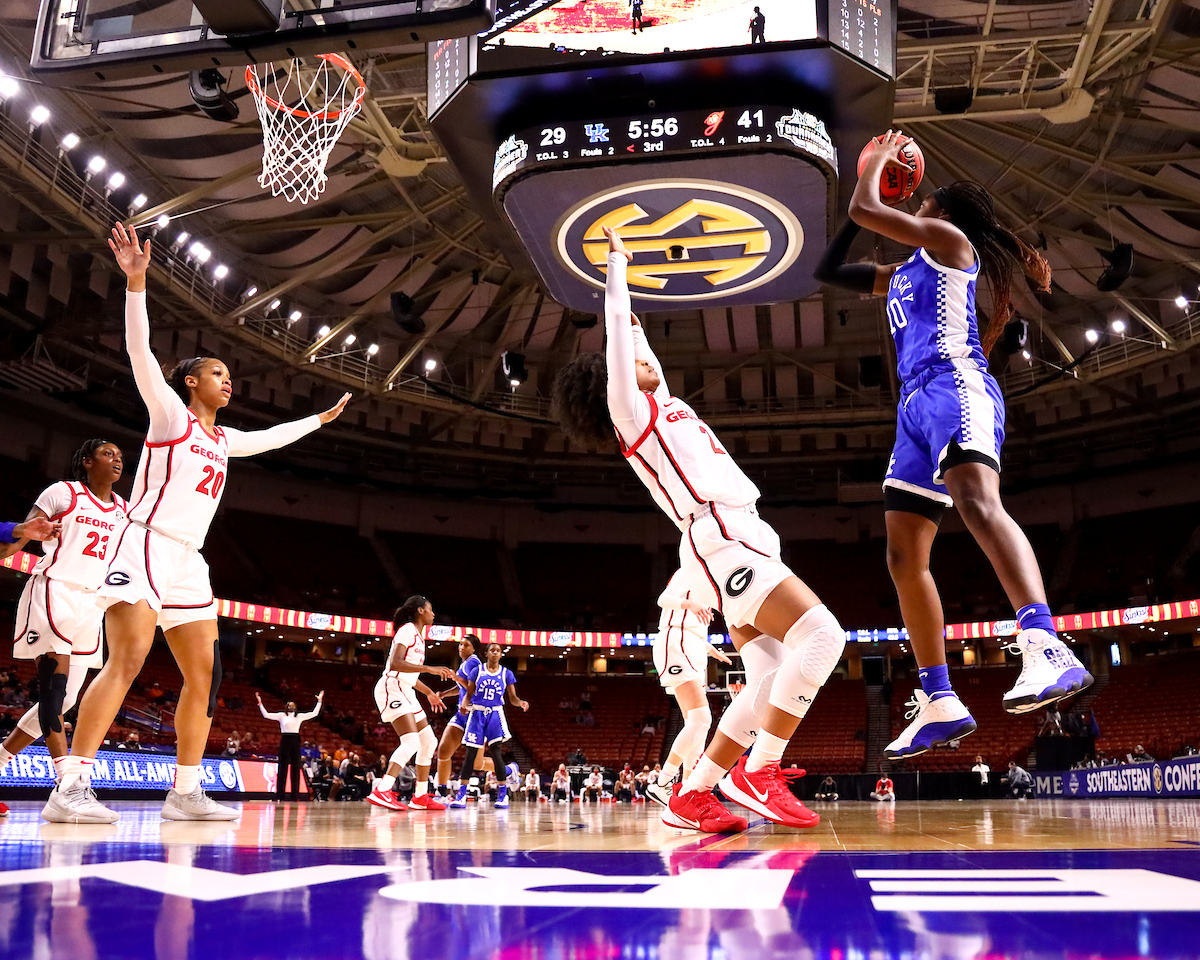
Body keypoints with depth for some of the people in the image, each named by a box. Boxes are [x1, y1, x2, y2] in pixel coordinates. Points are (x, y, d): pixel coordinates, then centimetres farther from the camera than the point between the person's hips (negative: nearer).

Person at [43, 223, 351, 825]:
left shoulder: (225, 440, 22)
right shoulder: (170, 414, 3)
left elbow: (275, 436, 38)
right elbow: (139, 351, -9)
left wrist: (322, 418, 48)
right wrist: (136, 282, -19)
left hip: (188, 561, 8)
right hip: (147, 546, -8)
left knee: (204, 674, 3)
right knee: (126, 661, -21)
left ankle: (185, 792, 8)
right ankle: (69, 789, -23)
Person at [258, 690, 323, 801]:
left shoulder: (299, 716, 13)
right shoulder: (281, 716, 8)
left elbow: (314, 713, 14)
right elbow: (266, 715, 3)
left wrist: (319, 701, 11)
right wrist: (260, 703, -1)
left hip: (295, 741, 2)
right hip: (285, 741, -2)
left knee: (295, 767, 1)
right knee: (283, 767, -2)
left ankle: (295, 795, 4)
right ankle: (279, 795, 1)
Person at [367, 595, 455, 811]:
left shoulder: (417, 635, 21)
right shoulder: (408, 630, -9)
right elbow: (395, 664, -23)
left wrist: (429, 692, 31)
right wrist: (430, 669, -25)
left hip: (405, 692, 10)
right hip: (392, 689, -10)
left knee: (429, 742, 11)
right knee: (411, 742, -24)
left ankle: (420, 797, 16)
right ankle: (381, 791, -30)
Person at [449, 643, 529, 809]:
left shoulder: (506, 673, 7)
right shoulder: (477, 670, 6)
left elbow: (513, 698, 6)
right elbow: (468, 694, 5)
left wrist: (521, 703, -16)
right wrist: (464, 705, -16)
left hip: (495, 714, -1)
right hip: (477, 713, 1)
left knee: (495, 751, -14)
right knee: (471, 753, -2)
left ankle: (503, 795, -8)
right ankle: (461, 795, 4)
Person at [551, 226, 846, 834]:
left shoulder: (661, 407, 25)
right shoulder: (631, 411, 3)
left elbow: (644, 362, 44)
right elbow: (616, 329, 0)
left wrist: (631, 320, 51)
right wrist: (617, 264, 9)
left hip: (742, 541, 9)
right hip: (720, 538, -9)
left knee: (770, 687, 1)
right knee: (821, 635, -23)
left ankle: (689, 797, 4)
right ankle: (757, 774, -17)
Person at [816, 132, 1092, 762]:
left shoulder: (948, 238, 10)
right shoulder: (900, 275, 32)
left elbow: (864, 211, 3)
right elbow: (828, 271, 38)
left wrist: (878, 162, 25)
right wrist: (870, 171, 39)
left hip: (955, 386, -9)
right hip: (916, 405, 9)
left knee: (978, 502, -36)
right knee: (904, 557, 2)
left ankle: (1047, 650, -53)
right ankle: (939, 704, 3)